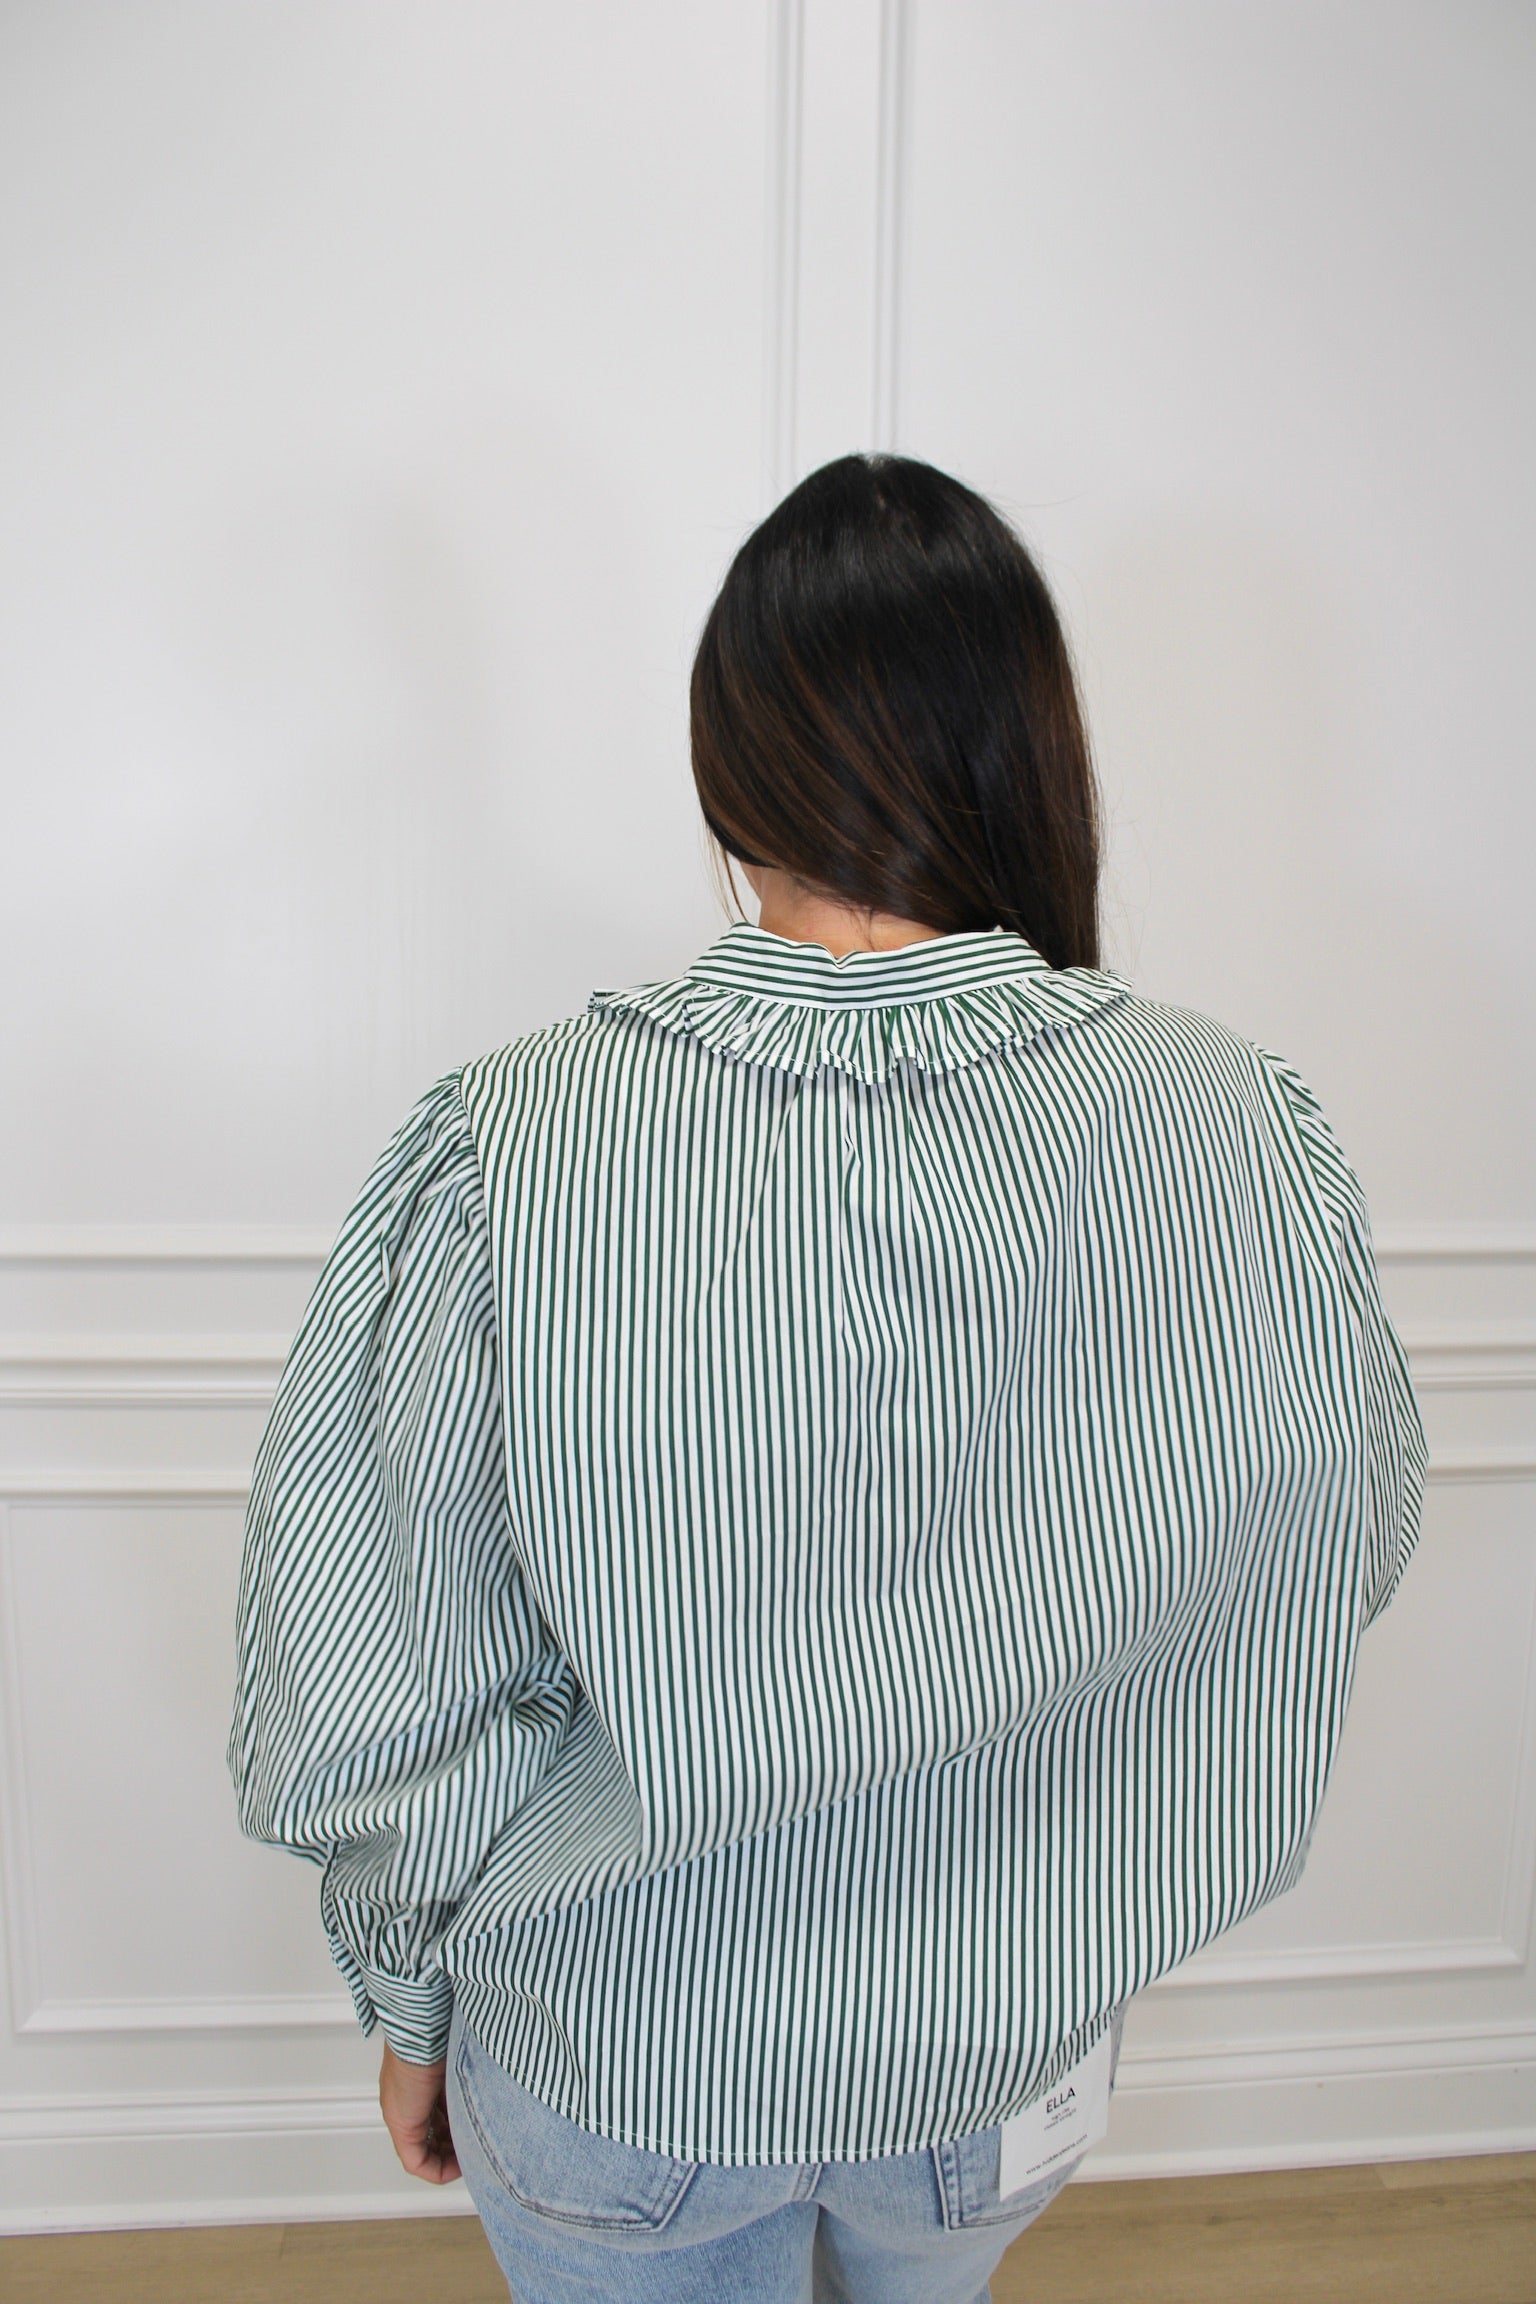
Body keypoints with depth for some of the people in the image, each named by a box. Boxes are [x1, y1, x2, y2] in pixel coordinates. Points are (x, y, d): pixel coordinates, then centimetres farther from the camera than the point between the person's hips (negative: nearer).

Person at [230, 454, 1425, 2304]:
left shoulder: (506, 1158, -27)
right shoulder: (1246, 1134, -21)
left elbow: (400, 1713, -18)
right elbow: (1349, 1553, -4)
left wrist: (413, 2006, 2)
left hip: (612, 2071, -2)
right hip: (1012, 2058, 3)